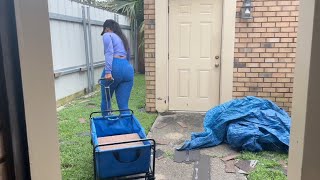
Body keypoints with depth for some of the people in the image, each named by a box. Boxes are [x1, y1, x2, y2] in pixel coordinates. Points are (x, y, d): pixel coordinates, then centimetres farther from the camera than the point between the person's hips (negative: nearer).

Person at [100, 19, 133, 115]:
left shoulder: (107, 35, 9)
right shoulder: (123, 38, 31)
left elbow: (109, 53, -9)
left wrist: (108, 72, -19)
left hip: (115, 67, -6)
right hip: (129, 69, 6)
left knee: (105, 100, 12)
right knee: (124, 105, 4)